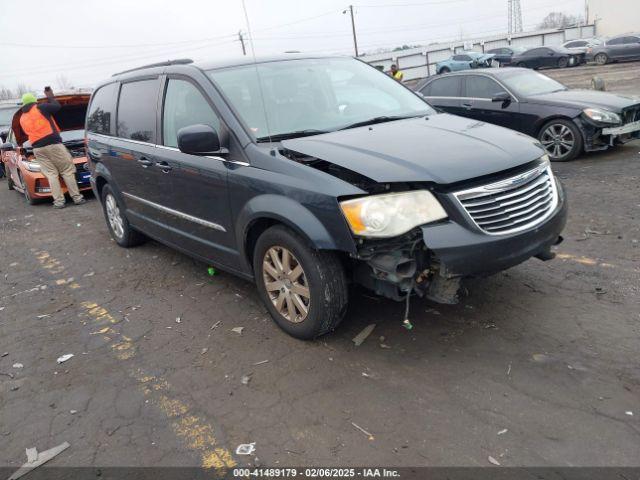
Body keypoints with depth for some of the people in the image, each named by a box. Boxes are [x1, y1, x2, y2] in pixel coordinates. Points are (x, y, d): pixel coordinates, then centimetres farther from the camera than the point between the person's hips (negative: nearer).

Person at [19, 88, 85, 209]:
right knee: (67, 171, 0)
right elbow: (57, 106, 8)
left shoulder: (22, 118, 18)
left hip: (38, 148, 5)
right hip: (53, 144, -5)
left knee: (51, 174, 4)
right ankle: (77, 198, -4)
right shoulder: (40, 108, 1)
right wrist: (50, 97, 25)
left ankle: (59, 201, -5)